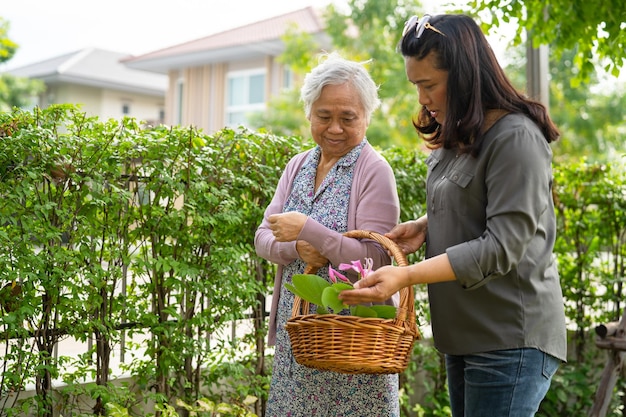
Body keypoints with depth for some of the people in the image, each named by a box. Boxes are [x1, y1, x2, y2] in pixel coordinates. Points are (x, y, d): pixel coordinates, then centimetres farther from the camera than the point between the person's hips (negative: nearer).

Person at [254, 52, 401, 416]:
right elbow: (264, 238, 6)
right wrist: (298, 248, -15)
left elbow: (377, 259, -17)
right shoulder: (298, 166, 8)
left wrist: (309, 230, -24)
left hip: (353, 331, -5)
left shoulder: (374, 171, -10)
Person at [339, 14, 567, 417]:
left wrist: (407, 276, -28)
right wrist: (426, 226, 2)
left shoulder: (516, 138, -16)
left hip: (510, 338, -9)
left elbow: (504, 245, -21)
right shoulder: (457, 138, 11)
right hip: (465, 335, 9)